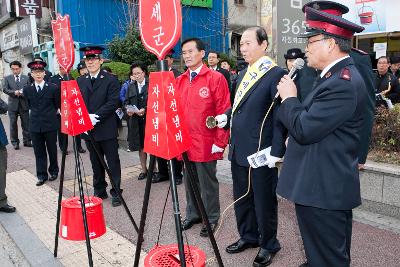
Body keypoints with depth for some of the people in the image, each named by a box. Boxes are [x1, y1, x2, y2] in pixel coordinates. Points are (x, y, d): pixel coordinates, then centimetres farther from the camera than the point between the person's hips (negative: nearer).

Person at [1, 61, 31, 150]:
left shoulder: (26, 78, 6)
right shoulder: (7, 78, 7)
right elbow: (4, 89, -5)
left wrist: (24, 93, -20)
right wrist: (14, 92, -20)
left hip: (24, 104, 0)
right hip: (13, 104, 0)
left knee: (26, 124, 5)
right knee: (13, 124, 6)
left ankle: (27, 141, 16)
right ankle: (15, 142, 16)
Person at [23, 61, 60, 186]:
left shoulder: (53, 88, -5)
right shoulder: (27, 89, 4)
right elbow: (29, 105, 16)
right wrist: (36, 113, 14)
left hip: (50, 124, -2)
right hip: (35, 125, 2)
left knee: (52, 150, 10)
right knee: (39, 152, 7)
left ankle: (53, 171, 27)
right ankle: (41, 175, 16)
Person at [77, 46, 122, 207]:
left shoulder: (111, 80, -4)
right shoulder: (80, 82, 11)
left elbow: (113, 103, -13)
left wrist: (95, 116, -19)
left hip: (107, 129, -5)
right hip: (89, 130, 5)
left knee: (113, 163, 3)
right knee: (96, 163, 15)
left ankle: (116, 192, 14)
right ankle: (99, 191, 28)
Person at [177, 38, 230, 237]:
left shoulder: (215, 78, -8)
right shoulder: (179, 81, 9)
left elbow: (224, 112, -10)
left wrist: (220, 142, -12)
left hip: (206, 144, -5)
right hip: (184, 143, 5)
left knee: (208, 183, 7)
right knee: (189, 182, 17)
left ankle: (211, 218, 25)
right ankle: (193, 214, 35)